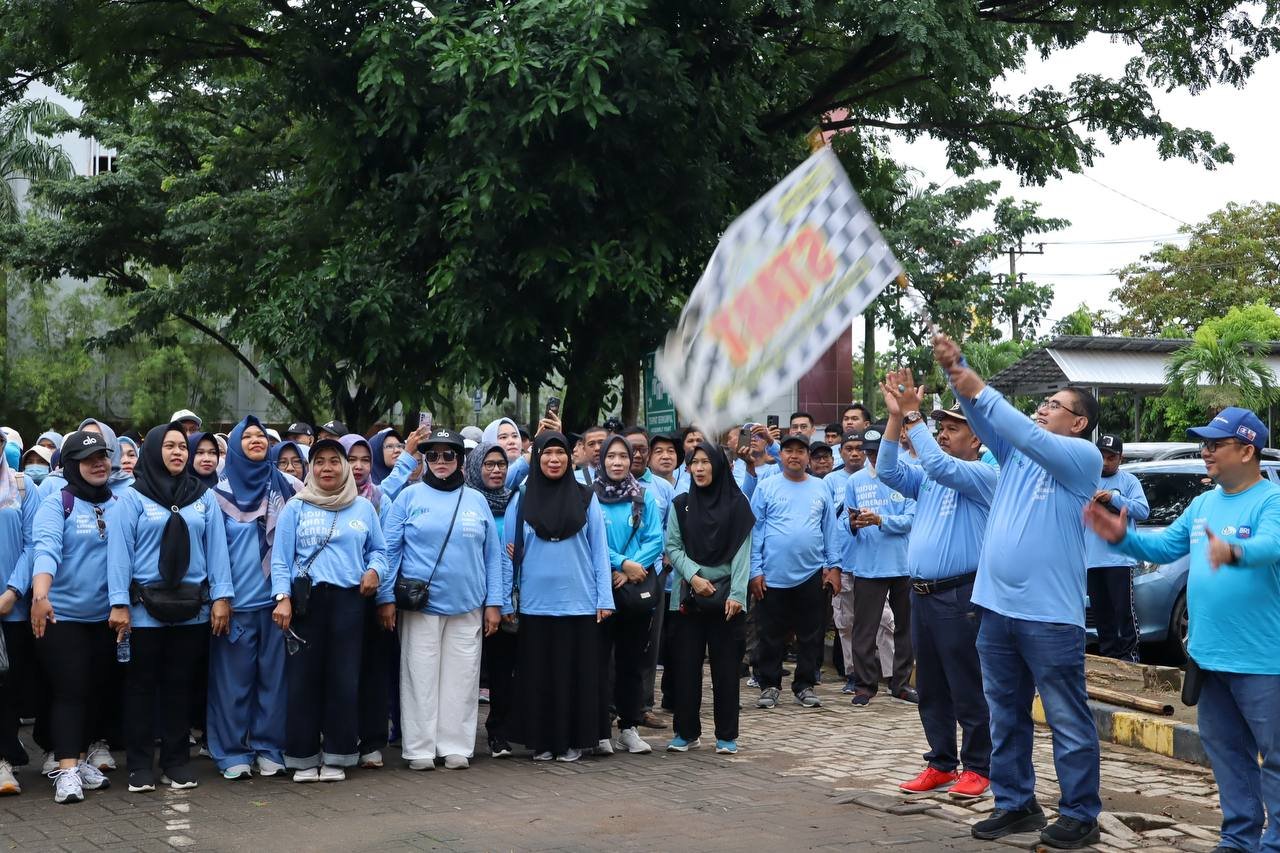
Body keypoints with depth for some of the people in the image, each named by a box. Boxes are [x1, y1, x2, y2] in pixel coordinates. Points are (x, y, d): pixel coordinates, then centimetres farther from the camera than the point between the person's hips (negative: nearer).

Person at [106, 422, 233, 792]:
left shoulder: (203, 497, 8)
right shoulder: (133, 498, -1)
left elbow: (216, 547, 5)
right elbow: (119, 551, -5)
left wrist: (221, 596, -4)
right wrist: (119, 604, -12)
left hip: (192, 608, 3)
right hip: (145, 608, -2)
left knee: (180, 685, 9)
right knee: (142, 685, 4)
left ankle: (176, 762, 17)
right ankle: (140, 765, 11)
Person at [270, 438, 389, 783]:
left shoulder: (363, 507, 12)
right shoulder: (296, 508, 6)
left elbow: (378, 549, 16)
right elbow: (281, 557, 1)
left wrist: (375, 570, -5)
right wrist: (282, 598, -9)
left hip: (348, 600, 1)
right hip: (306, 601, -1)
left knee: (344, 679, 2)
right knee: (303, 679, 0)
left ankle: (337, 757, 11)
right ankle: (303, 758, 9)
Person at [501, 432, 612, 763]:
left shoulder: (586, 498, 4)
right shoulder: (520, 500, 4)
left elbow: (599, 550, 5)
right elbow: (509, 554, 6)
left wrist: (605, 598, -1)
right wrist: (506, 602, 2)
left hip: (579, 603, 0)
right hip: (535, 605, 0)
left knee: (576, 673, 3)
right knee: (538, 675, 5)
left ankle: (573, 740, 12)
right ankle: (541, 741, 14)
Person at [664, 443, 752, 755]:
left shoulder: (737, 504, 2)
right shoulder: (680, 505, 8)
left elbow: (742, 552, -3)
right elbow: (673, 546, 4)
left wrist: (736, 594, -12)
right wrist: (694, 576, -11)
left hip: (726, 598, -2)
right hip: (688, 597, 2)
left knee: (725, 667, 0)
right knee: (686, 665, 2)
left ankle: (727, 735, 7)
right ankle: (686, 732, 11)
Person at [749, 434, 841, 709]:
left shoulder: (820, 489, 7)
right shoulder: (766, 487, 1)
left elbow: (830, 529, 10)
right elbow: (755, 530, -1)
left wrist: (834, 566, 4)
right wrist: (755, 570, -6)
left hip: (811, 575, 2)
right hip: (773, 576, -2)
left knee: (811, 635, 8)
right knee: (770, 635, 5)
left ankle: (805, 685, 19)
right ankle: (769, 685, 17)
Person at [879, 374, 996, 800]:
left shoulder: (982, 474, -6)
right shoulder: (928, 479, 17)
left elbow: (941, 466, -24)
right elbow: (888, 471, 5)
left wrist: (913, 416, -19)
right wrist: (896, 417, -3)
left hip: (959, 597, -8)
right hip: (922, 593, 8)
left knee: (968, 689, -2)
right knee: (930, 689, 12)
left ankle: (977, 768, 6)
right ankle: (940, 764, 20)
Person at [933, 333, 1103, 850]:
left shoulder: (1083, 456, -4)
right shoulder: (1016, 452, 14)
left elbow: (1031, 437, -19)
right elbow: (981, 416, 4)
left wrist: (979, 389, -18)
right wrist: (955, 369, -12)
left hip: (1050, 614, -7)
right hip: (996, 608, 7)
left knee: (1068, 720, 1)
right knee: (1006, 718, 14)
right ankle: (1015, 804, 24)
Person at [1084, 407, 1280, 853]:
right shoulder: (1203, 504, 14)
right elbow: (1165, 547, 15)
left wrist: (1234, 551, -51)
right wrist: (1123, 538, -2)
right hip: (1208, 655, 8)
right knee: (1226, 750, 16)